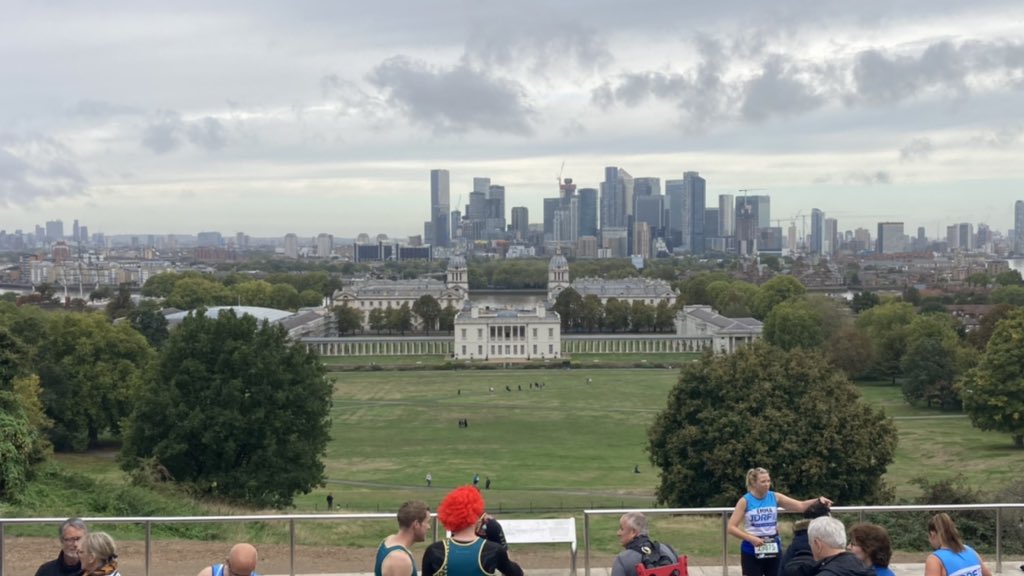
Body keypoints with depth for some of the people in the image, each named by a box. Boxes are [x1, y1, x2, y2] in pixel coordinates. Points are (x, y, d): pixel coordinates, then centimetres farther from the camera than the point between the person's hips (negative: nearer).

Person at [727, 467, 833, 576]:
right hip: (751, 551, -3)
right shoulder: (745, 501, -8)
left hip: (773, 548, 3)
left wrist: (818, 500, -20)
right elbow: (731, 527, -9)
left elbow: (801, 506, -4)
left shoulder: (775, 497, 1)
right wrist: (750, 538, -20)